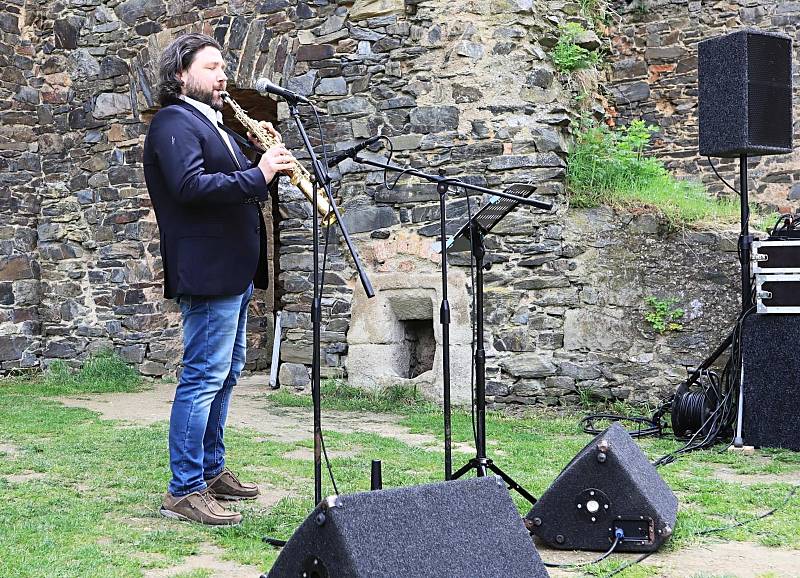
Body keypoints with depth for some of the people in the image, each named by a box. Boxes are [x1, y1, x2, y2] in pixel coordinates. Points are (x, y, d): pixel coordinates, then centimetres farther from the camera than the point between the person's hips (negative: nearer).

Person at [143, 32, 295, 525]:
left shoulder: (211, 125, 21)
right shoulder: (174, 123, -10)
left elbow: (233, 184, 20)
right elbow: (191, 185, -25)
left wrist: (266, 162, 3)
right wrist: (258, 175, -22)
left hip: (234, 271, 11)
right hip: (207, 272, -11)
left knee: (226, 373, 16)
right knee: (204, 377, -10)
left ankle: (211, 470, 28)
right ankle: (184, 492, -5)